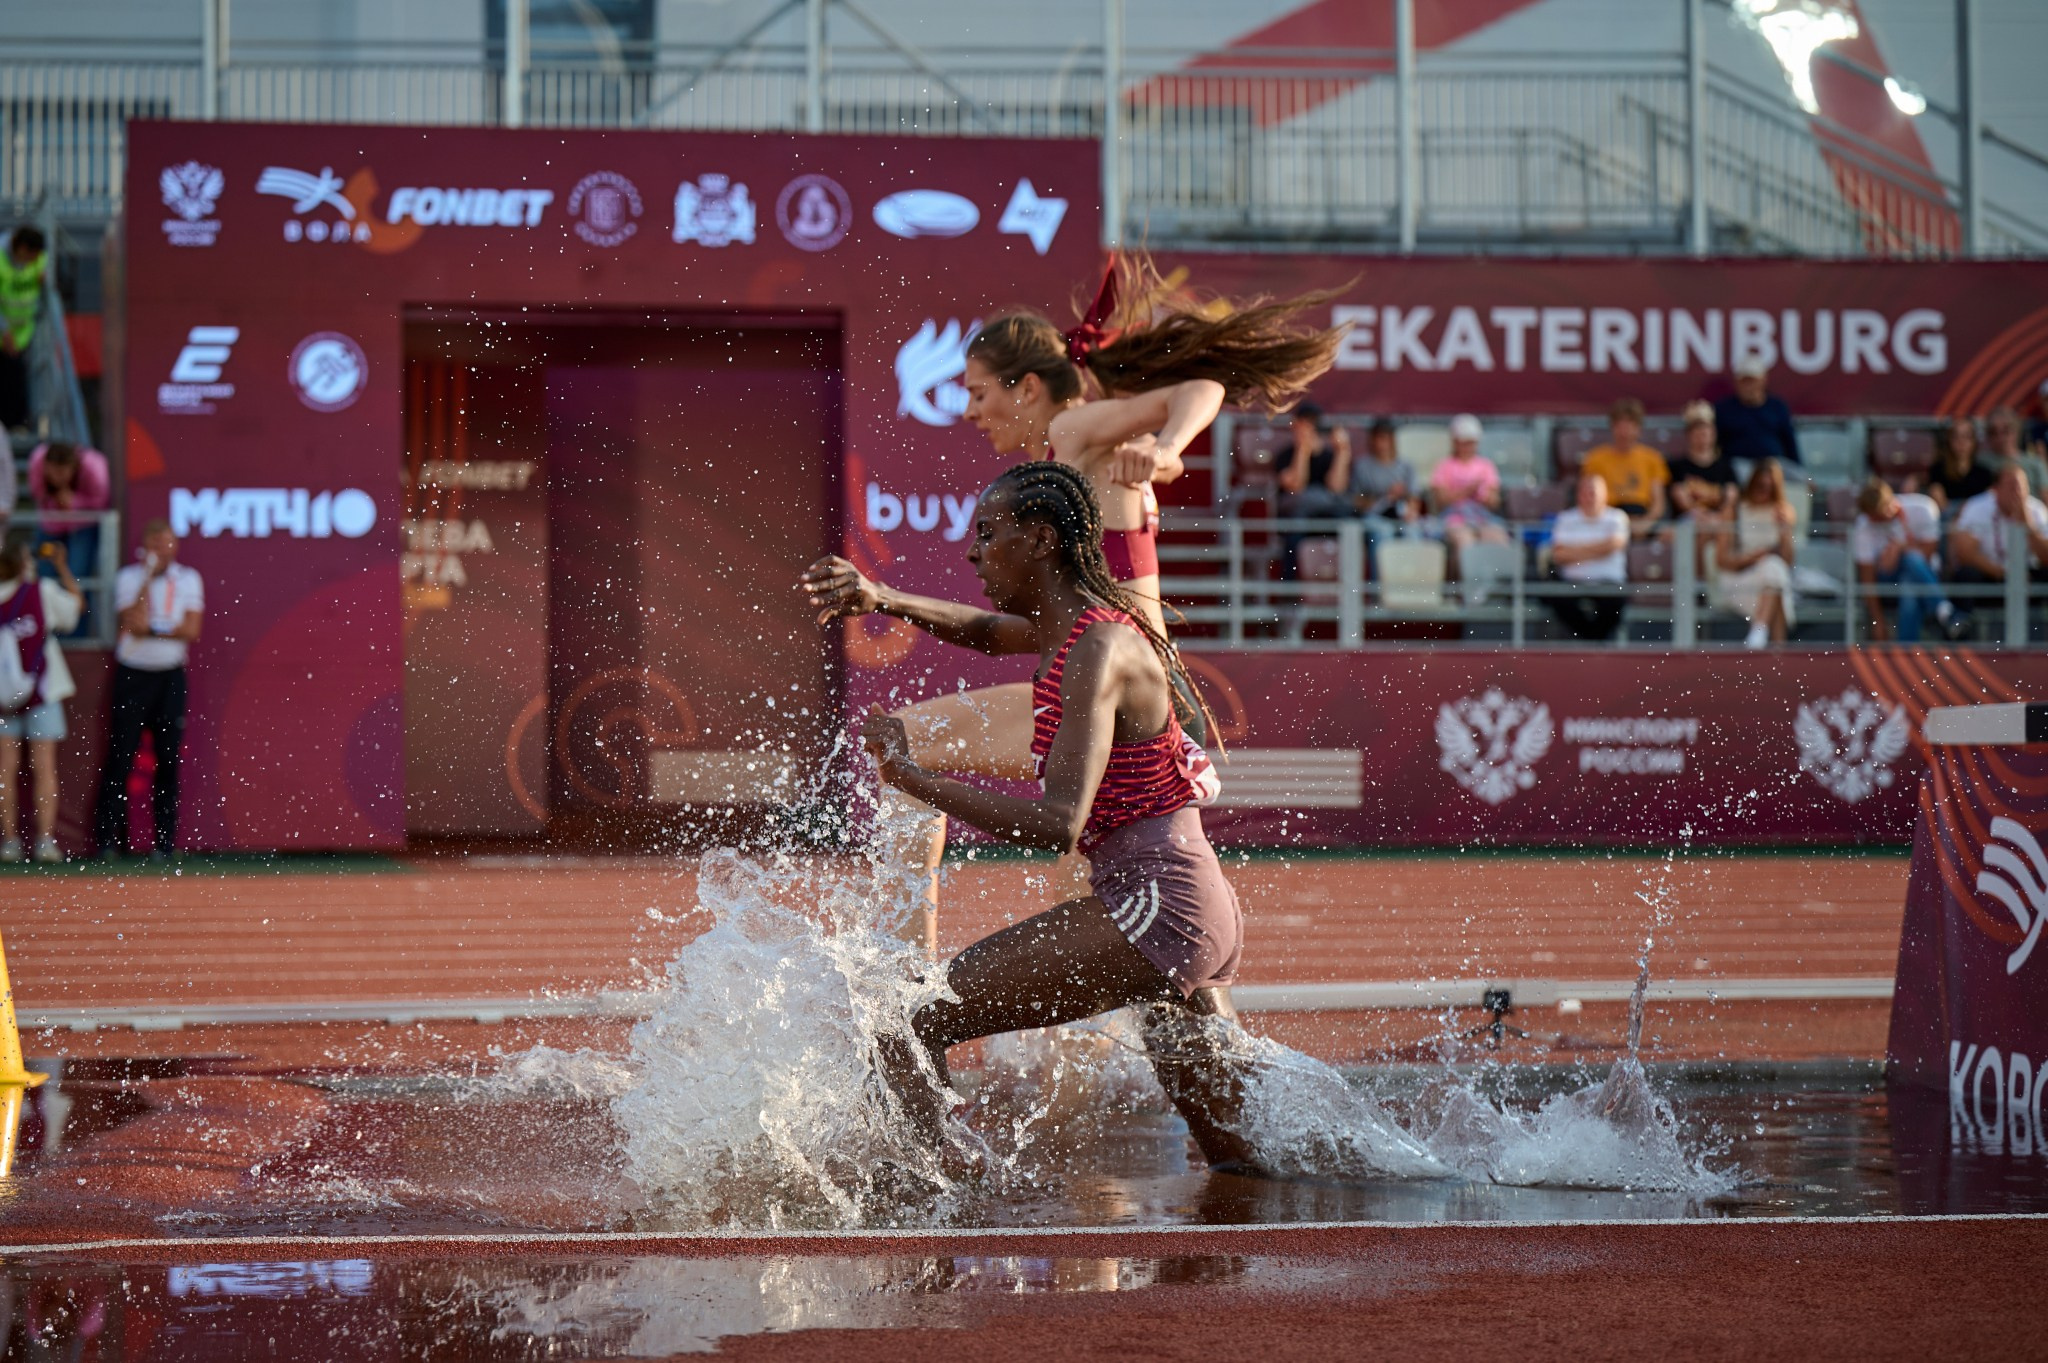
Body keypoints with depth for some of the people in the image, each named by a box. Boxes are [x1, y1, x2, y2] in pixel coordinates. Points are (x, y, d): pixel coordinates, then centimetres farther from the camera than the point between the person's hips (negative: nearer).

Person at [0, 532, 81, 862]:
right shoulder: (43, 591, -10)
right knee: (44, 767, 2)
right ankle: (45, 840, -4)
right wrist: (61, 567, 13)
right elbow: (76, 603, 6)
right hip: (41, 690, -1)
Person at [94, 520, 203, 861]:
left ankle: (164, 841, 5)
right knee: (121, 756, -4)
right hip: (132, 675, -2)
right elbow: (136, 623, -15)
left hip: (171, 677, 2)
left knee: (169, 760, 1)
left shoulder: (188, 580, 5)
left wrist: (151, 631, -13)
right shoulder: (128, 578, 0)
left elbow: (192, 629, -5)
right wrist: (148, 577, -15)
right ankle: (107, 838, -2)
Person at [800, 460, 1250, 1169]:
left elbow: (1058, 824, -26)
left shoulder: (1096, 651, -15)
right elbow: (988, 630, 34)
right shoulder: (1074, 624, 13)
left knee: (913, 1018, -17)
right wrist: (883, 600, 15)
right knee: (1236, 1147, 21)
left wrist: (912, 774, -20)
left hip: (1154, 904, -10)